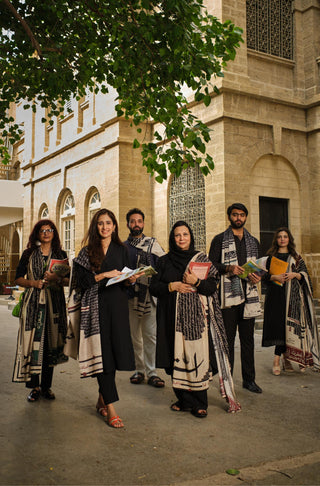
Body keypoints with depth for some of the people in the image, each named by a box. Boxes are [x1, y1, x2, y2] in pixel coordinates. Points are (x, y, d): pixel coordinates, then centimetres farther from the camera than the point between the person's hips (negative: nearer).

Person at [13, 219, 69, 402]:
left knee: (50, 344, 3)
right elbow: (18, 279, 7)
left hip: (55, 303, 1)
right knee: (33, 343, -5)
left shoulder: (61, 254, 10)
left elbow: (69, 280, 7)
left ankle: (46, 386, 12)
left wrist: (57, 279, -13)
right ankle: (35, 386, 5)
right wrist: (33, 283, -10)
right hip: (33, 303, -1)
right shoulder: (28, 254, 9)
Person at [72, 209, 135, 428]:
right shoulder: (87, 251, 6)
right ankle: (110, 408, -5)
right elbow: (81, 281, -1)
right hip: (96, 305, -2)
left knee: (115, 351, 2)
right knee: (102, 353, -6)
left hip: (117, 305, 3)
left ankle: (103, 399, 21)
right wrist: (104, 275, -11)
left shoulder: (121, 250, 13)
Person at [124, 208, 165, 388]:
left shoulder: (153, 243, 6)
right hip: (130, 295, 2)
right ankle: (139, 370, 18)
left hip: (149, 294, -2)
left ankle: (152, 372, 6)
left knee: (150, 335, -1)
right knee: (135, 335, 7)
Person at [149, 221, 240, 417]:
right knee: (177, 357, 2)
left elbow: (213, 286, 1)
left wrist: (196, 282, -18)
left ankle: (200, 403, 7)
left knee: (197, 357, -4)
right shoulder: (164, 261, 12)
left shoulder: (201, 259, 7)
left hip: (196, 317, -1)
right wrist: (172, 286, -9)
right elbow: (153, 287, 7)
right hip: (173, 317, 2)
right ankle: (184, 400, 14)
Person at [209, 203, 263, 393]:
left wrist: (258, 276, -2)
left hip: (249, 295, 4)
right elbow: (211, 264, -2)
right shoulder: (220, 240, 5)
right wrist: (228, 268, -19)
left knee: (248, 338, 8)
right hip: (228, 294, -3)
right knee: (227, 338, 1)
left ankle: (249, 379, 17)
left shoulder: (253, 241, 17)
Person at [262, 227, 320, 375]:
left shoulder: (296, 257, 15)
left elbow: (305, 274, 8)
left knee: (288, 325, -6)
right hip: (276, 296, -1)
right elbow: (265, 275, 6)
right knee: (278, 323, -10)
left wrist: (294, 274, -11)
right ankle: (285, 358, -4)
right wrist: (275, 277, -13)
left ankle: (277, 359, -2)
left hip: (292, 296, 1)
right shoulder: (271, 257, 12)